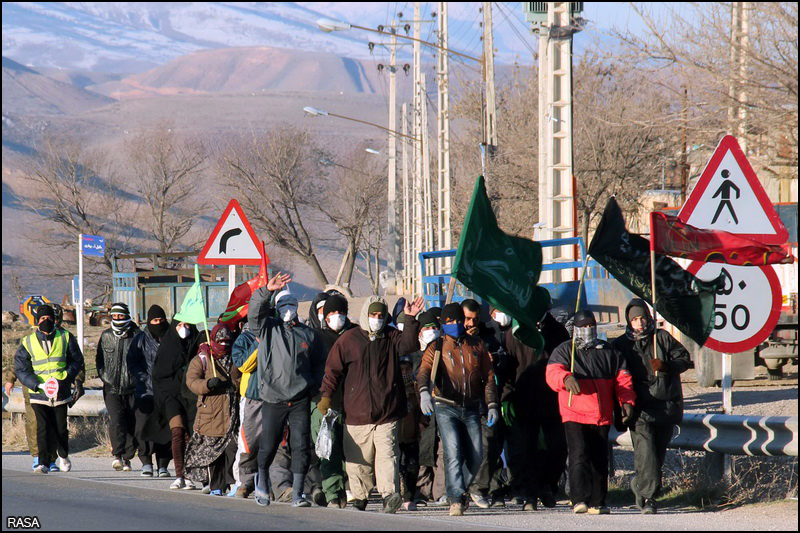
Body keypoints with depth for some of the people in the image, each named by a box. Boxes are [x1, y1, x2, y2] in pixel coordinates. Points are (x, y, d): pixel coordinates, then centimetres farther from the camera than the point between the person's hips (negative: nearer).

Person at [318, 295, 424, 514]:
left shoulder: (391, 337, 10)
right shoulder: (349, 339, 5)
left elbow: (408, 344, -9)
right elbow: (333, 369, 5)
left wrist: (410, 320, -20)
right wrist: (326, 395, -3)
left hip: (387, 413, 0)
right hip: (356, 413, 0)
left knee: (387, 455, -12)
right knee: (358, 460, 5)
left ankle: (390, 494, -23)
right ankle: (360, 498, 16)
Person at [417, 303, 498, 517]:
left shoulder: (476, 346, 11)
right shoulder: (436, 348, 2)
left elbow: (489, 377, 14)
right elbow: (424, 372, -14)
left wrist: (492, 405, 4)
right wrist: (424, 392, -34)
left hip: (471, 408, 3)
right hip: (446, 408, -3)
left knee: (475, 457, 2)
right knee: (453, 453, -16)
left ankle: (460, 490, 24)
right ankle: (456, 499, -17)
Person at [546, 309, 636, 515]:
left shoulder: (608, 352, 16)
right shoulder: (564, 350, 6)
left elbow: (622, 378, 14)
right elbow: (552, 372, -11)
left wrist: (627, 401, -3)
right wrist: (566, 378, -34)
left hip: (602, 416, 4)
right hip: (574, 415, -4)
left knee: (600, 460, 5)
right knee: (579, 457, -16)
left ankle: (597, 503, 12)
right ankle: (579, 501, -21)